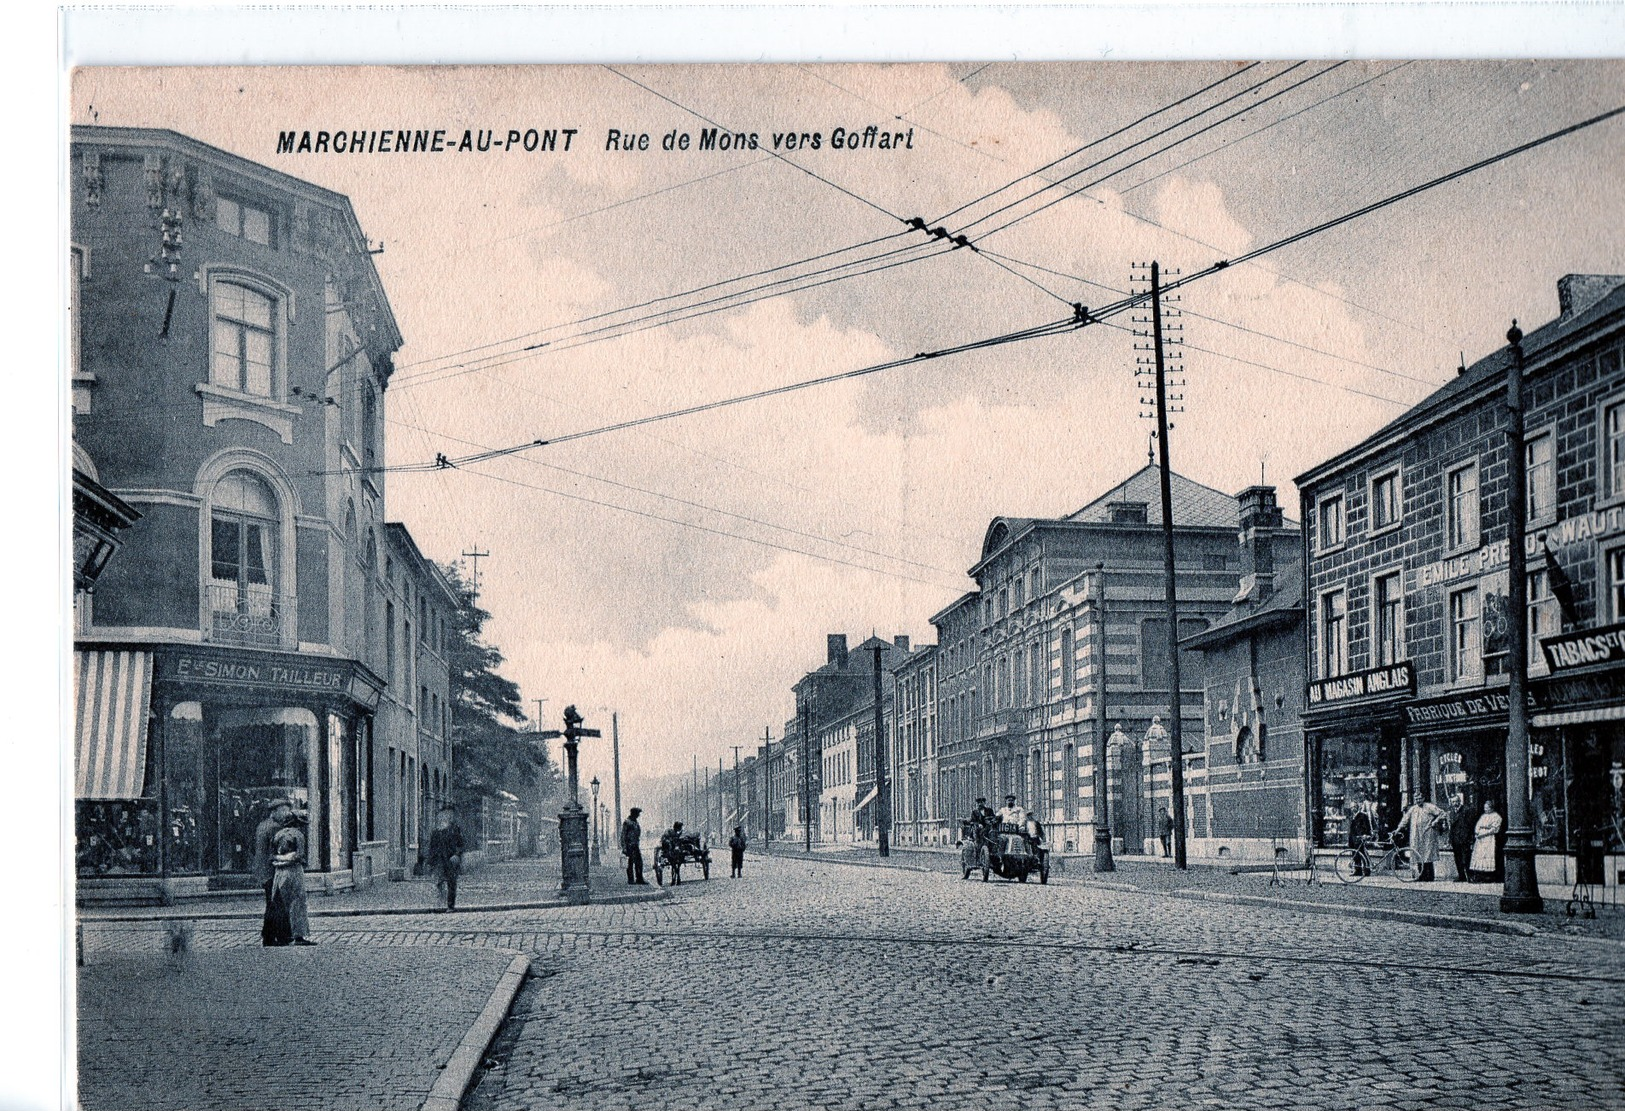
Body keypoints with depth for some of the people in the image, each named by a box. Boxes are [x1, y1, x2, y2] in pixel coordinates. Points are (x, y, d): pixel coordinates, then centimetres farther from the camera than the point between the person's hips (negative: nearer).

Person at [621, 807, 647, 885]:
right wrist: (624, 848, -17)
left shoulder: (635, 822, 16)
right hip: (630, 845, -8)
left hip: (636, 846, 8)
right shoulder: (627, 822, -10)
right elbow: (623, 835, -13)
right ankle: (630, 879, 1)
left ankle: (639, 879, 12)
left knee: (639, 862, 7)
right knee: (631, 862, -4)